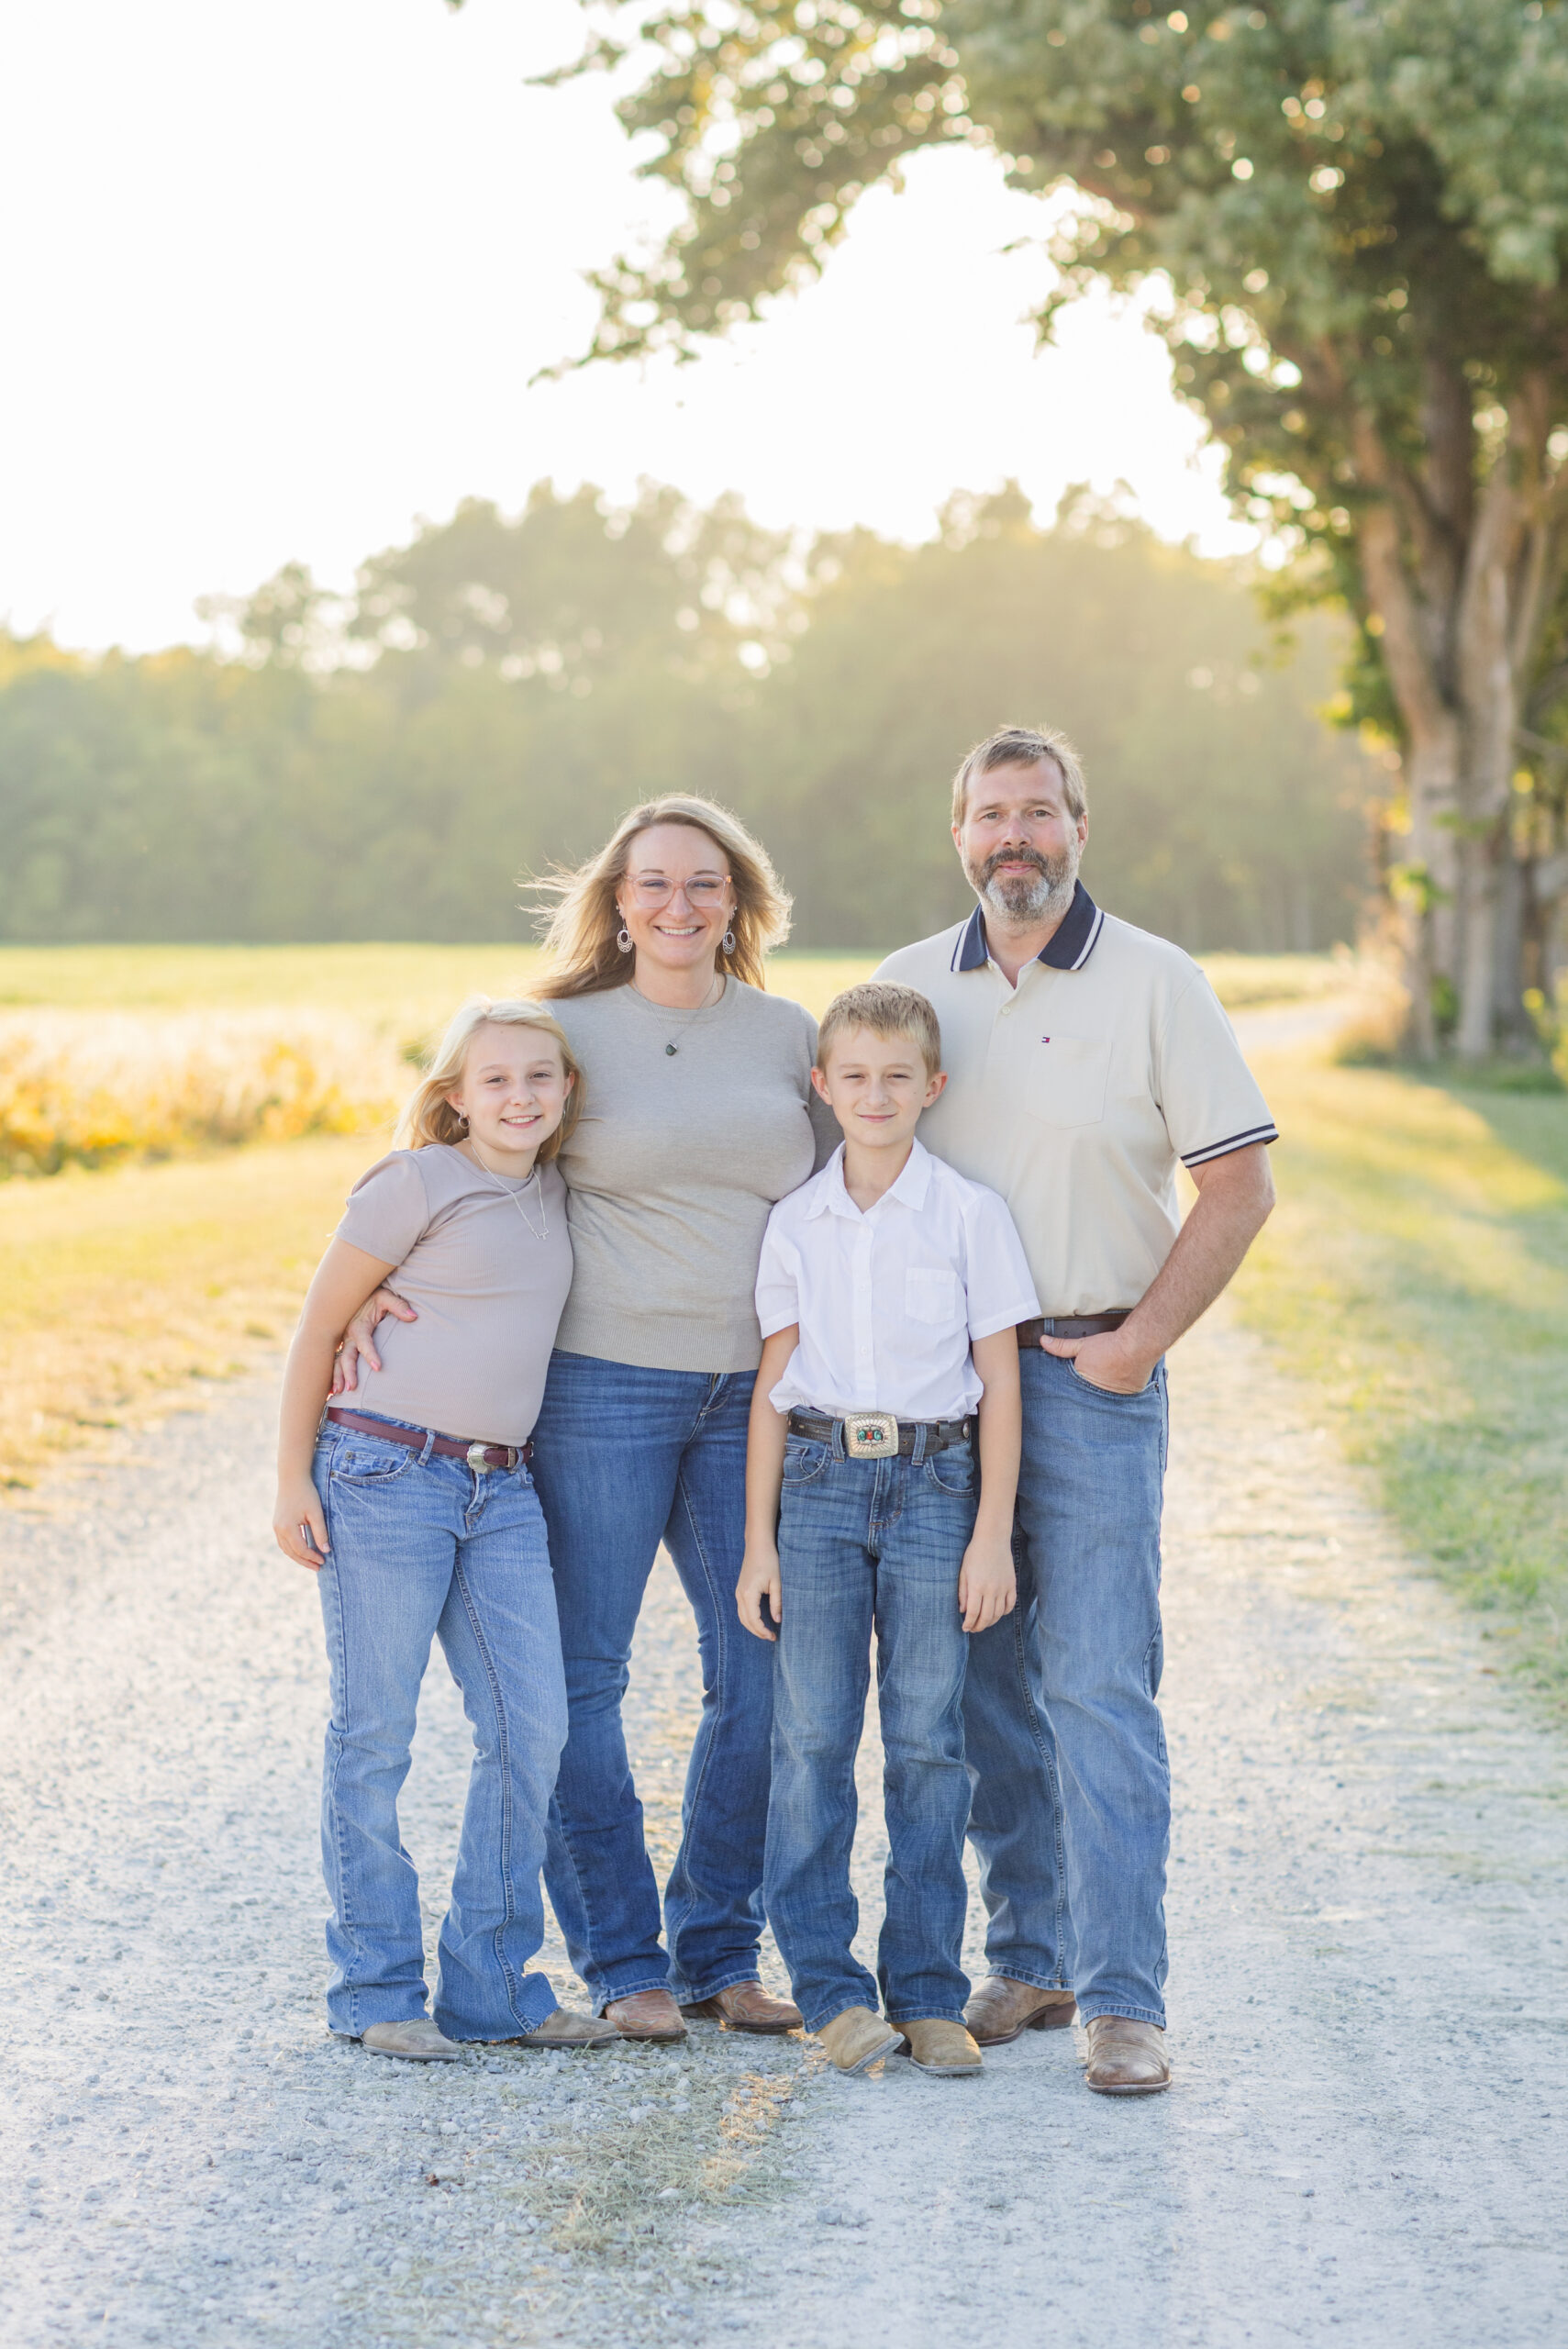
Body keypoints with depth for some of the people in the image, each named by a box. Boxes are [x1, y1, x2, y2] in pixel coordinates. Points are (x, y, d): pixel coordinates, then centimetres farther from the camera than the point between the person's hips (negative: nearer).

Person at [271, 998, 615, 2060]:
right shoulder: (417, 1184, -6)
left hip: (501, 1492, 6)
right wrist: (293, 1480, -5)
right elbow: (320, 1326, -2)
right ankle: (377, 1992, 8)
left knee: (532, 1728, 1)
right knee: (375, 1737, 0)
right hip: (385, 1474, -6)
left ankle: (492, 1983, 11)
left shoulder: (558, 1193, 11)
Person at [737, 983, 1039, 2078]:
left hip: (933, 1483, -2)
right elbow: (773, 1383, 8)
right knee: (813, 1738, 0)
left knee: (929, 1741, 0)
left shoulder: (970, 1214, 0)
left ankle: (929, 1995, 8)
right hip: (819, 1483, 2)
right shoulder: (795, 1223, 6)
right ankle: (832, 1988, 8)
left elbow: (999, 1381, 0)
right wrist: (758, 1540, 5)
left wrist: (993, 1533, -4)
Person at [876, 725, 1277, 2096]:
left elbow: (1240, 1183, -3)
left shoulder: (1155, 984, -2)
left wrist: (1140, 1341, -9)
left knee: (1098, 1686, -8)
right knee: (986, 1684, 8)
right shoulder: (908, 986, 8)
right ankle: (1029, 1960, 19)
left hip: (1091, 1376, -4)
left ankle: (1123, 1999, -6)